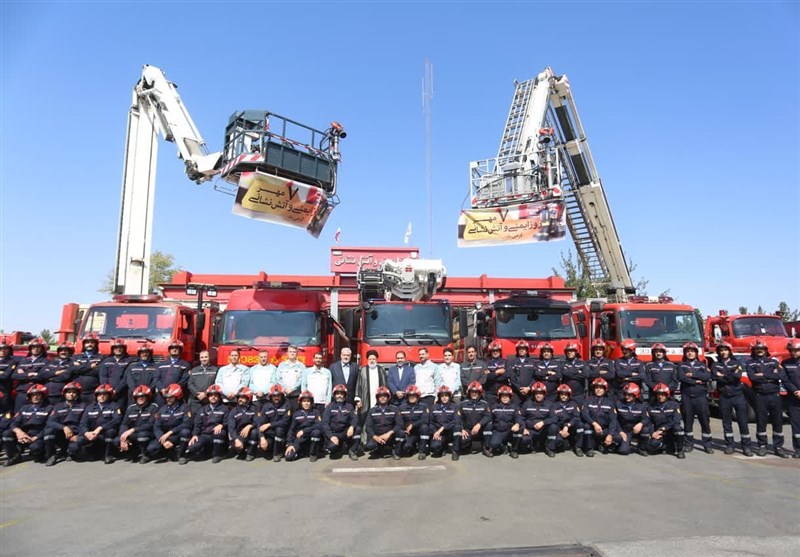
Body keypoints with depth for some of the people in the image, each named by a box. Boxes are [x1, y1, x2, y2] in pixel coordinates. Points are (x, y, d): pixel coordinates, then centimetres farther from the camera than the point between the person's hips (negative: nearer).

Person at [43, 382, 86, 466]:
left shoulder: (82, 406, 8)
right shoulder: (58, 407, 13)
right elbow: (50, 422, -4)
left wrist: (78, 436, -18)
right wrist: (64, 427, -21)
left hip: (75, 435, -2)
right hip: (61, 434, 2)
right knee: (49, 428, -28)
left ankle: (65, 450, 5)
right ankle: (50, 455, -12)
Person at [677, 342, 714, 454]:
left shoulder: (702, 365, 12)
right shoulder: (681, 365, 9)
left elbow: (708, 376, -7)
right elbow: (681, 377, -8)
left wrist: (692, 375, -9)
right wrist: (696, 381, -9)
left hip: (701, 396, 1)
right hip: (686, 396, 0)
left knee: (705, 420, 0)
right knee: (687, 420, 4)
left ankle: (707, 444, 8)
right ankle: (688, 443, 12)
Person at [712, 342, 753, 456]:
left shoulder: (737, 363, 7)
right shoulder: (716, 365, 8)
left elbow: (738, 376, -11)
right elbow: (715, 376, -10)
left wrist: (723, 376, -7)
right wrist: (732, 375, -10)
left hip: (738, 395, -1)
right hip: (724, 397, 1)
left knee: (743, 421, -2)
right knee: (726, 422, 6)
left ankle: (746, 446, 6)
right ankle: (730, 445, 14)